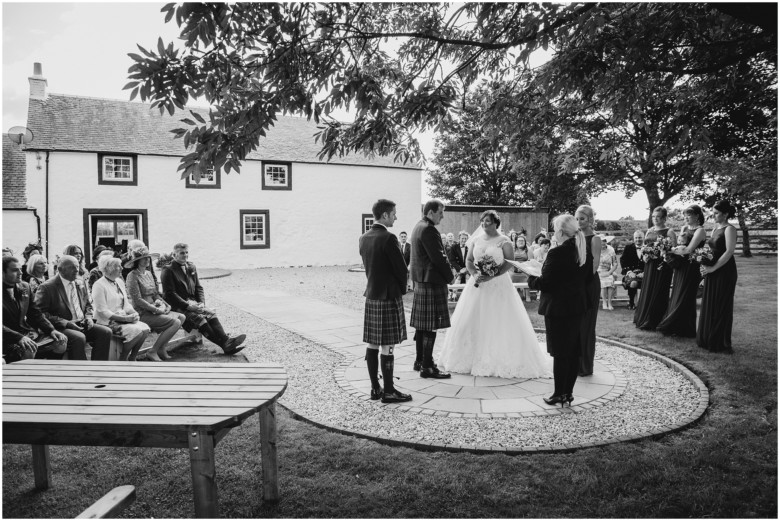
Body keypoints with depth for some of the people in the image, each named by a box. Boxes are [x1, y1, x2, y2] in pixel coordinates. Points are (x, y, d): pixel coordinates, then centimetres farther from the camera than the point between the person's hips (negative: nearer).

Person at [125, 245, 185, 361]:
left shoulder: (148, 273, 16)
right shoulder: (133, 275, -10)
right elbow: (138, 300, -16)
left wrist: (162, 303, -1)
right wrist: (156, 309, -16)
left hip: (153, 310, 8)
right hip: (142, 313, -8)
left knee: (181, 317, -5)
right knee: (175, 322, -20)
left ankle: (161, 349, 1)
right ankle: (153, 352, -11)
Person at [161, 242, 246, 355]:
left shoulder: (191, 267, 18)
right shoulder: (168, 270, -3)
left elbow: (198, 288, 19)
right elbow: (169, 294, -11)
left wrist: (201, 303, 0)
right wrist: (187, 306, -18)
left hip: (192, 304, 6)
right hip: (178, 307, -6)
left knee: (211, 314, -22)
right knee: (198, 318, -29)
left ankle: (226, 340, -37)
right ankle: (225, 344, -38)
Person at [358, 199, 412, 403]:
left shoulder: (363, 238, 8)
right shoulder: (388, 238, -16)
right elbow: (401, 269, -12)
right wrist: (401, 290, 6)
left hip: (371, 295, 8)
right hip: (389, 296, -8)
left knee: (372, 344, 10)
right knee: (387, 346, -2)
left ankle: (375, 388, 18)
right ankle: (388, 392, 5)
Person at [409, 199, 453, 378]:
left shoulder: (418, 227, 15)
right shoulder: (428, 230, -17)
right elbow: (438, 257, -19)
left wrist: (447, 270, 12)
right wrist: (450, 276, -6)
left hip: (421, 281, 11)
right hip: (432, 282, -11)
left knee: (421, 325, 16)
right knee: (430, 326, -6)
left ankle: (419, 361, 25)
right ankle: (427, 367, -1)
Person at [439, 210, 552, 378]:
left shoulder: (503, 241, -5)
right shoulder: (476, 240, 9)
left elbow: (510, 263, -11)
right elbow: (468, 260, 9)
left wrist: (492, 276, -21)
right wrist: (474, 274, -10)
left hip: (498, 286, -5)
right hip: (478, 284, 5)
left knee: (499, 323, -4)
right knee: (473, 321, 5)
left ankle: (501, 360, 5)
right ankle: (473, 358, 15)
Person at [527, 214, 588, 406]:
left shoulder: (557, 253, -20)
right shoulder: (583, 251, 4)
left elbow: (544, 283, -18)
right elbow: (587, 277, 13)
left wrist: (531, 279, -1)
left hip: (558, 309, -7)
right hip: (577, 307, 8)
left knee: (560, 353, 1)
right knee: (574, 351, 12)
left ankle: (560, 394, 9)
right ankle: (569, 392, 21)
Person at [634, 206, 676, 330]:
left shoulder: (669, 232, -4)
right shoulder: (649, 231, 14)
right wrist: (643, 256, 0)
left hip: (661, 266, -5)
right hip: (649, 265, 5)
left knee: (658, 293, -1)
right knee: (647, 291, 8)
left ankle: (655, 322, 7)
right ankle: (643, 319, 19)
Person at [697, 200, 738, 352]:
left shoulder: (729, 229, -10)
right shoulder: (715, 230, 15)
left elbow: (729, 252, -19)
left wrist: (712, 268, -19)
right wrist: (704, 265, -1)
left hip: (724, 272, -8)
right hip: (712, 272, 8)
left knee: (720, 308, -1)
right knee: (709, 306, 10)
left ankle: (720, 343, 9)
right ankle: (708, 339, 19)